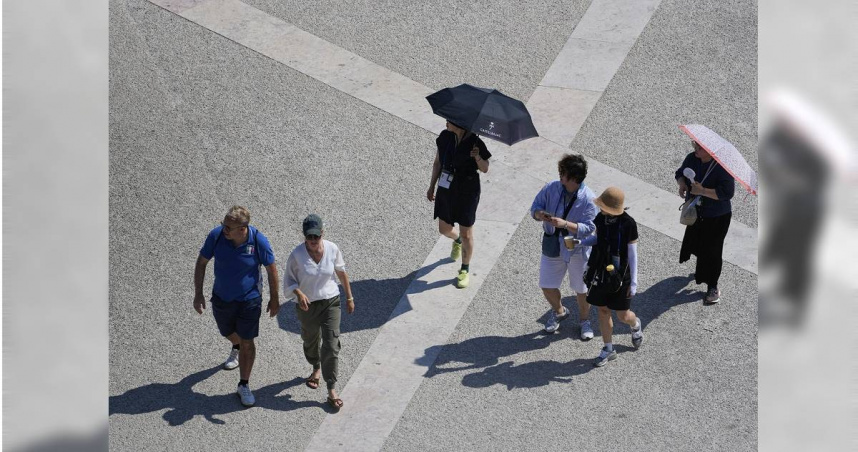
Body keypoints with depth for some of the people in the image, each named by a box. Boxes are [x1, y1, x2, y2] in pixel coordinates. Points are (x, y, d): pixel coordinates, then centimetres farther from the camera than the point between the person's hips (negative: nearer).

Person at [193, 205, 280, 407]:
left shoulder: (258, 241, -25)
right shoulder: (216, 235, -21)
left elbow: (271, 269, -9)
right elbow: (201, 263, -6)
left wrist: (274, 299, -2)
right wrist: (198, 294, -8)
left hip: (249, 299, -3)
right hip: (221, 298, 3)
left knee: (247, 342, 3)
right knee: (229, 333, 25)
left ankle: (243, 385, 20)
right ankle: (236, 349, 62)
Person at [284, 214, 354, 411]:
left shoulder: (332, 249, -12)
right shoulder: (297, 255, -17)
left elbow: (341, 273, 3)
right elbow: (289, 280, -9)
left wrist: (349, 297, 9)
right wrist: (299, 294, -29)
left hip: (330, 302, 0)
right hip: (307, 305, 0)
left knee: (331, 345, -7)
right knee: (310, 341, 21)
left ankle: (331, 389, 0)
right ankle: (316, 369, 52)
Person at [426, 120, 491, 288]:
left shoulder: (475, 143, -19)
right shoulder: (445, 137, -5)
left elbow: (485, 169, -9)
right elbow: (437, 162, 8)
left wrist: (477, 157, -30)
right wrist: (432, 186, 10)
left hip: (467, 194, -5)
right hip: (445, 191, 5)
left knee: (466, 234, 6)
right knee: (444, 229, 16)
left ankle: (465, 270, 27)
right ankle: (457, 241, 54)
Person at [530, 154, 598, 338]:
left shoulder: (589, 199, -22)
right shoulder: (551, 188, -11)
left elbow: (589, 228, -23)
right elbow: (535, 207, -1)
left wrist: (565, 224, -36)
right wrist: (539, 214, -25)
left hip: (577, 249, -3)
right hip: (552, 246, 3)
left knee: (581, 289, 13)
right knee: (547, 286, 13)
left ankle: (584, 320, 39)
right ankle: (559, 311, 44)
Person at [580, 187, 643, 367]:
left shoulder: (628, 224, -21)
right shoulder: (601, 218, -7)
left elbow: (632, 254, -14)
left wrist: (634, 282, -11)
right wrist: (579, 242, -6)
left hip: (620, 275, -5)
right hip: (601, 273, 5)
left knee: (623, 315, 7)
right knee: (603, 311, 12)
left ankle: (636, 325, 44)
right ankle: (608, 349, 28)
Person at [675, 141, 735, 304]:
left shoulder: (722, 167, -26)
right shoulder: (692, 159, -7)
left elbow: (727, 192, -31)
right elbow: (680, 173, 11)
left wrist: (702, 191, -35)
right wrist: (682, 184, -12)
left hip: (717, 217, -7)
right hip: (695, 211, 7)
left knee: (711, 249, 0)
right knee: (696, 243, 23)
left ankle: (712, 287, 15)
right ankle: (703, 269, 52)